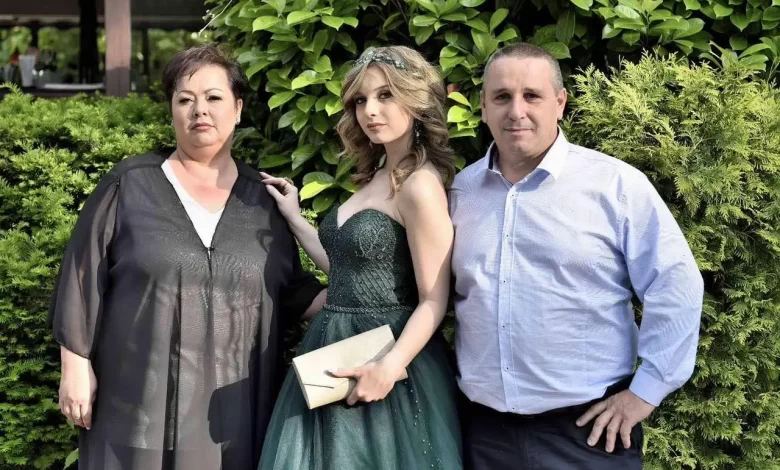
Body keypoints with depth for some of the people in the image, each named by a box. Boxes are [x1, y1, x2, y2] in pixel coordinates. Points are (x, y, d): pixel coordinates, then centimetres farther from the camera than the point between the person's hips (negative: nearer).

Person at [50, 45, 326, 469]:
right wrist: (76, 365, -2)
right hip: (140, 398, -2)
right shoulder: (129, 184, 0)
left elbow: (290, 289, 12)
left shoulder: (262, 198, 7)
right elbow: (84, 276, 1)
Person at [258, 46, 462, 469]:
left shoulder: (419, 185, -16)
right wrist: (293, 217, 17)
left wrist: (390, 367, -29)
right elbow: (347, 269, 10)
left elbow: (433, 301, -17)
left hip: (385, 357, -9)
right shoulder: (374, 179, 11)